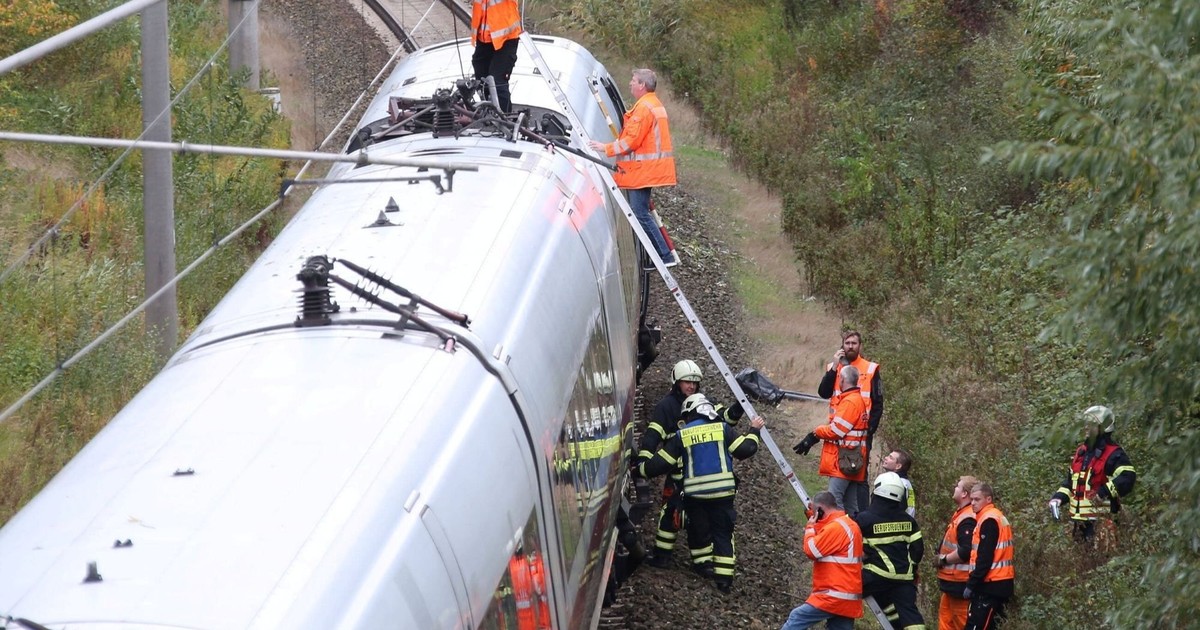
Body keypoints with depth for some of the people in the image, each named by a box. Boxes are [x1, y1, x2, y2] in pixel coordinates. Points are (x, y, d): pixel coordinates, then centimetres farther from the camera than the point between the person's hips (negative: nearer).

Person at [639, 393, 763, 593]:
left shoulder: (681, 435, 3)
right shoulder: (722, 428, 3)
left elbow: (660, 463, 3)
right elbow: (745, 449, 1)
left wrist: (640, 470, 20)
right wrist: (754, 431, 19)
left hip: (695, 493, 0)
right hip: (723, 491, 0)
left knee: (698, 530, 22)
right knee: (723, 533, 5)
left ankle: (703, 562, 30)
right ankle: (724, 577, -1)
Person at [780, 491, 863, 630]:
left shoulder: (836, 527, -14)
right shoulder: (849, 525, 20)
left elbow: (811, 551, -12)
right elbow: (824, 549, 25)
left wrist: (810, 528, 4)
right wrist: (816, 527, 14)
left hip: (834, 596, -10)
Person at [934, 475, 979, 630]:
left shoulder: (967, 520, -20)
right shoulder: (960, 514, 14)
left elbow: (965, 551, -28)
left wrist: (943, 560, -15)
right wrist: (942, 560, 9)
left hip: (959, 583, -11)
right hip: (951, 582, 11)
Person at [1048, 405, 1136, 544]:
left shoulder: (1113, 454, -9)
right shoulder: (1081, 452, 18)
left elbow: (1128, 477, -23)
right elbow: (1071, 479, 28)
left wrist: (1106, 491, -30)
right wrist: (1059, 496, 12)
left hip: (1100, 519, -9)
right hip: (1079, 518, 9)